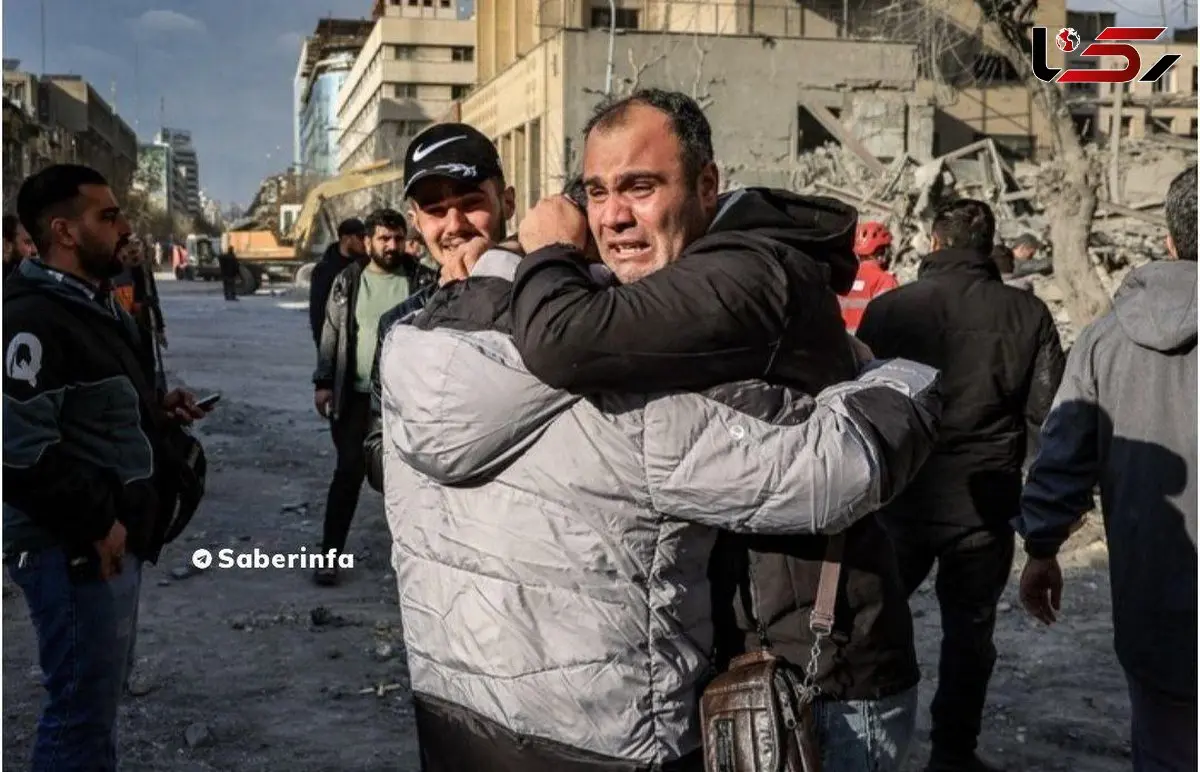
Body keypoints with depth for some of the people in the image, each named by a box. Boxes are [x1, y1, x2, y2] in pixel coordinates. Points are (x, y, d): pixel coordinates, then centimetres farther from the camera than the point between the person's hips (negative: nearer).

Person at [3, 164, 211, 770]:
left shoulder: (94, 307, 14)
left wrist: (154, 409, 9)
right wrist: (96, 524, -21)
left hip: (115, 538, 10)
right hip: (74, 551, -10)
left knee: (99, 697, 22)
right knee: (83, 709, -1)